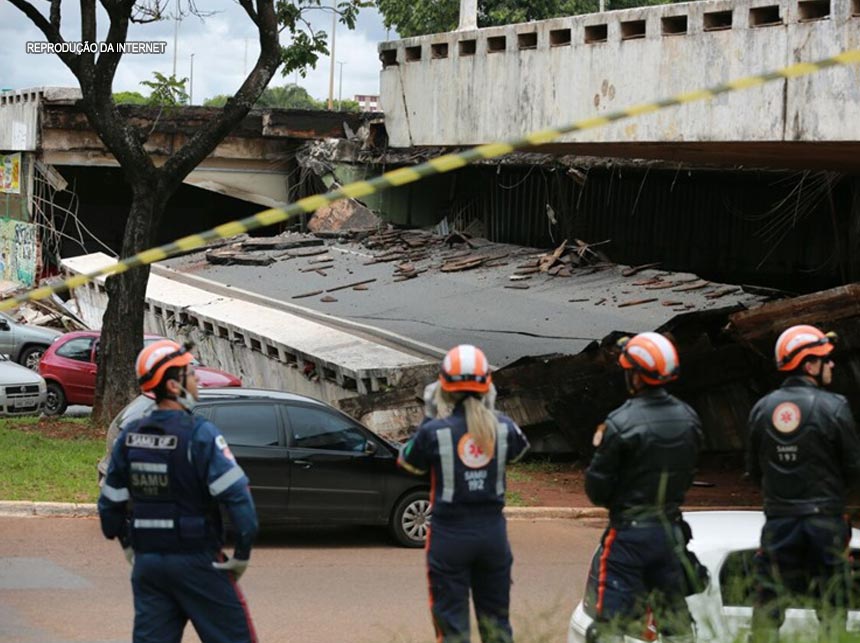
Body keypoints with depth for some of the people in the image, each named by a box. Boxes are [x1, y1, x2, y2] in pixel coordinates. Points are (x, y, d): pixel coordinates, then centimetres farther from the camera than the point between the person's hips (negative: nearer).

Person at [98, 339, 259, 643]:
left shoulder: (130, 436, 4)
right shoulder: (199, 434, -15)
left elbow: (110, 503, 11)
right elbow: (236, 496, -21)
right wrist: (242, 554, -11)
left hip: (146, 561, 6)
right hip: (195, 561, -6)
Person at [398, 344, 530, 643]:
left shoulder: (435, 431, -14)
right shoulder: (502, 427, -6)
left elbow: (409, 462, 5)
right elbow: (519, 448, 17)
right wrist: (491, 411, 18)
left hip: (450, 534, -3)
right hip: (493, 532, 3)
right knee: (495, 618, 16)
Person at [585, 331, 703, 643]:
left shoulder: (620, 424, -18)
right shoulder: (689, 419, 1)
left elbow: (596, 489, -12)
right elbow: (686, 476, 11)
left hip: (630, 535, -6)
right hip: (671, 532, 6)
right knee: (675, 615, 16)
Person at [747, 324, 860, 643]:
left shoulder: (762, 409, 0)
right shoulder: (833, 407, -11)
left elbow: (754, 470, 6)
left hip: (778, 520, 3)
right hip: (826, 519, -3)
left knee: (768, 603, 9)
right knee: (832, 604, 6)